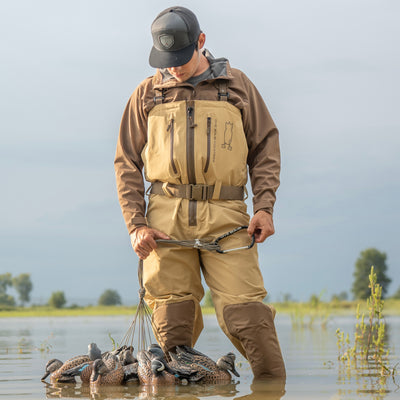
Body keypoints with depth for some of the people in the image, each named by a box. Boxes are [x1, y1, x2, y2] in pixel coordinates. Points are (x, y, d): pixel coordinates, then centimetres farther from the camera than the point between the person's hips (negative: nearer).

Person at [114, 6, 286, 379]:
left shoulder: (237, 85, 12)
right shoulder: (147, 94, 13)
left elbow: (265, 147, 14)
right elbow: (126, 162, 14)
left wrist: (264, 207, 1)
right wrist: (135, 223, 2)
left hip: (226, 215, -1)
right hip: (167, 218, 1)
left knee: (245, 307, -10)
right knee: (173, 316, -2)